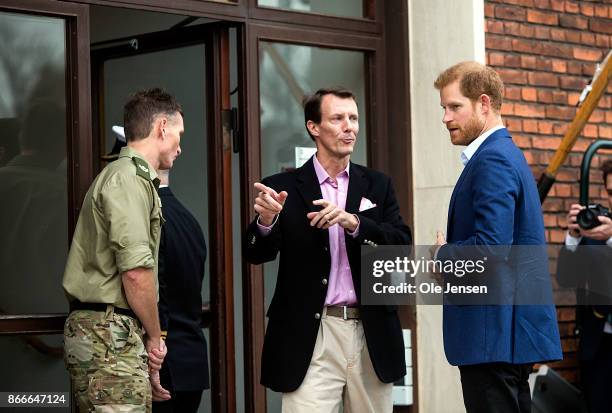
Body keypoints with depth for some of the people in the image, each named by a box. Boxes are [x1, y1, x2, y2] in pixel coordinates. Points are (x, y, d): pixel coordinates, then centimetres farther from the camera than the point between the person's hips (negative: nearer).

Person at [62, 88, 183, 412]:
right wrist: (155, 338, -6)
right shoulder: (130, 178, -9)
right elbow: (136, 272, -18)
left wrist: (148, 342, 16)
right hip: (109, 335, -10)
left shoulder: (131, 175, 23)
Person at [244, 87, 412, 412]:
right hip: (312, 338, -3)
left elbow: (402, 244, 0)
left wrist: (354, 222, -17)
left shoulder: (376, 185, 11)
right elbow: (257, 254, -4)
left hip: (371, 334, 3)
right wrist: (265, 220, -26)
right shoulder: (284, 188, 2)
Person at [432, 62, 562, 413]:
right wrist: (451, 255, 7)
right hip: (512, 331, 10)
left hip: (494, 334, -10)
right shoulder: (505, 153, 18)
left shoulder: (493, 160, -14)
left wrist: (443, 253, -7)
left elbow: (490, 247, -24)